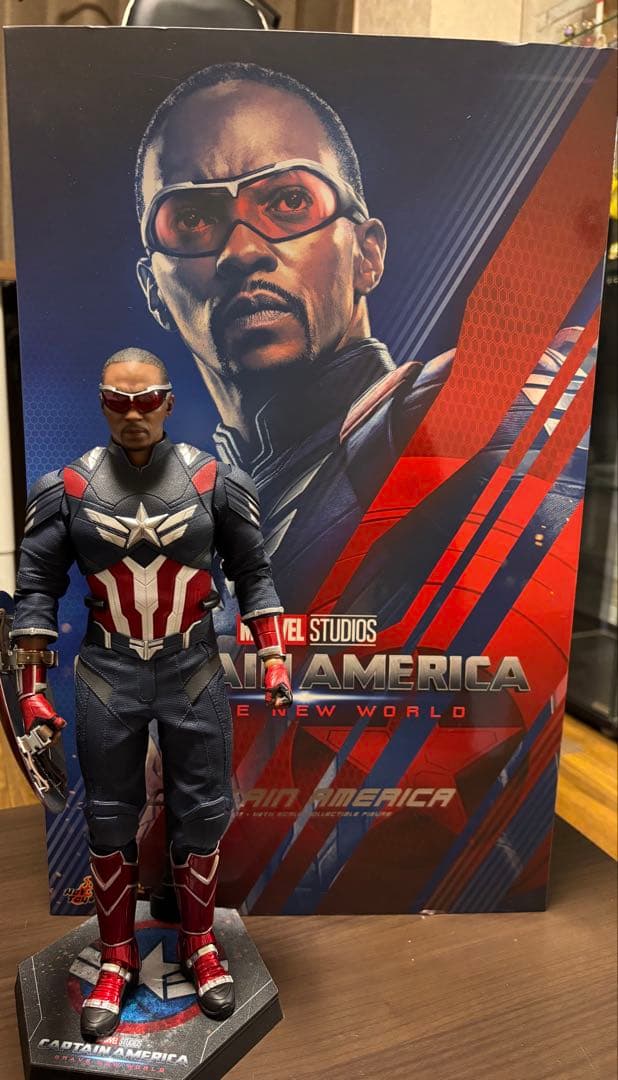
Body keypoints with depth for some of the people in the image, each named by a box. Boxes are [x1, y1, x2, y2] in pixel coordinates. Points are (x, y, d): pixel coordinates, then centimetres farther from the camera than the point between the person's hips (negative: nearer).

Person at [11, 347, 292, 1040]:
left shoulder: (213, 481, -4)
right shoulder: (68, 488, -4)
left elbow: (253, 574, 2)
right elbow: (36, 588, 0)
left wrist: (273, 659, -3)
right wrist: (32, 686, -2)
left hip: (194, 671, 0)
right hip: (106, 676, 0)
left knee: (200, 814, 11)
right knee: (110, 821, 12)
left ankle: (199, 944, 35)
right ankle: (117, 957, 34)